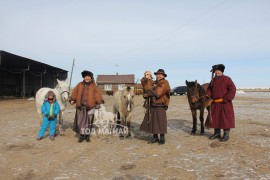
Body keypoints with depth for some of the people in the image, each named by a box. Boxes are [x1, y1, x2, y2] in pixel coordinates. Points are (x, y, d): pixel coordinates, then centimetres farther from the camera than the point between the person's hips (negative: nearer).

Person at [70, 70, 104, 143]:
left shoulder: (93, 86, 1)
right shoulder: (79, 85, 8)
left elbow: (97, 94, -4)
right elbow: (75, 92, 9)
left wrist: (98, 102, -13)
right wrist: (73, 99, -2)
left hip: (90, 107, -1)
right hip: (80, 106, 2)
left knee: (89, 121, 7)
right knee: (80, 121, 5)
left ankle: (87, 136, 22)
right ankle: (81, 135, 19)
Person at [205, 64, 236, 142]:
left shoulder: (227, 79, -6)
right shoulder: (213, 80, 11)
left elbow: (232, 89, -13)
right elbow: (209, 89, 18)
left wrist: (225, 99, -19)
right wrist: (208, 95, -4)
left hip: (225, 103, -6)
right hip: (215, 104, 6)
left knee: (226, 119, 0)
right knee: (215, 118, 10)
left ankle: (226, 135, 10)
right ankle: (217, 133, 23)